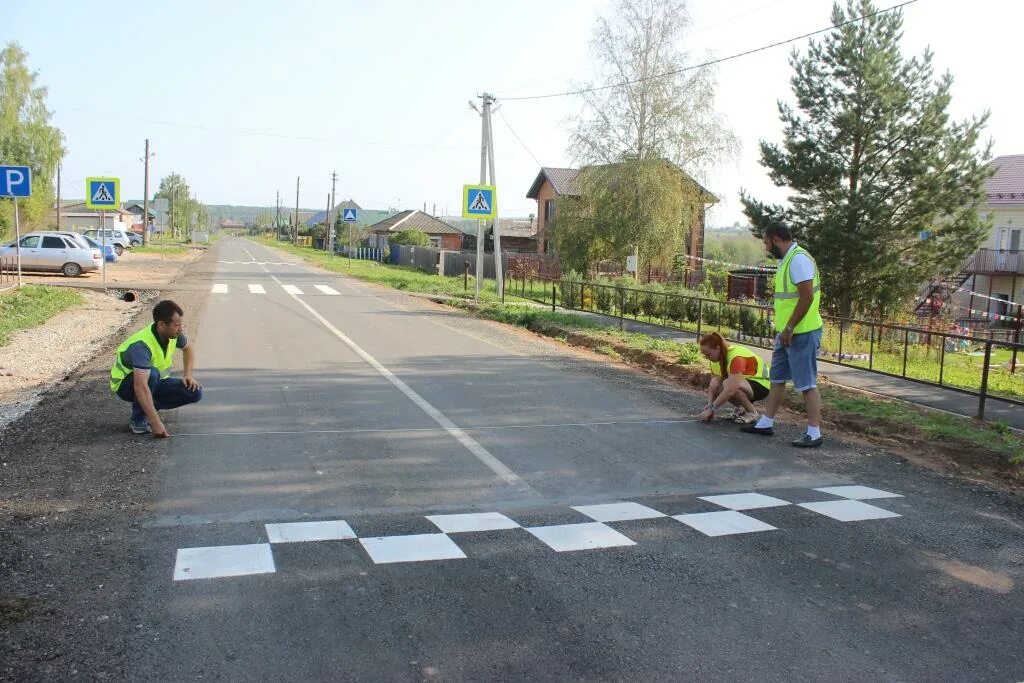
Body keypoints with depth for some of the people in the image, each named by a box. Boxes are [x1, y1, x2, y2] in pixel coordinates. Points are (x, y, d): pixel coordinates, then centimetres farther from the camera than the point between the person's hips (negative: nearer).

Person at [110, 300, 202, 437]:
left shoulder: (174, 333, -13)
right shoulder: (141, 345, -36)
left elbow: (188, 348, 12)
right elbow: (140, 387, -45)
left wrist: (188, 374, -5)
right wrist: (156, 423, -49)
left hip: (154, 382, 7)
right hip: (126, 384, -7)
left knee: (195, 392, -13)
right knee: (152, 373, -39)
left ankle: (148, 407, 5)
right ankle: (138, 419, -17)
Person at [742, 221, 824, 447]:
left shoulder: (799, 259, -18)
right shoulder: (785, 260, 13)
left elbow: (807, 296, -24)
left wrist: (789, 328, -21)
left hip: (802, 334, -10)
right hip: (787, 333, 10)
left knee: (806, 383, -4)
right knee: (777, 379, 16)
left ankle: (814, 433, 3)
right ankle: (766, 423, 26)